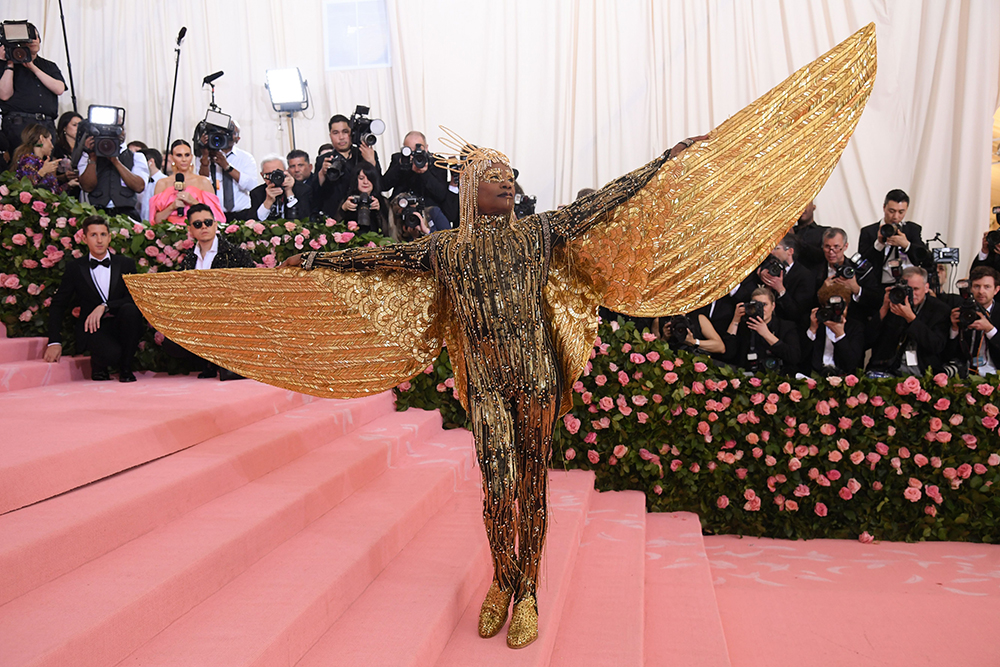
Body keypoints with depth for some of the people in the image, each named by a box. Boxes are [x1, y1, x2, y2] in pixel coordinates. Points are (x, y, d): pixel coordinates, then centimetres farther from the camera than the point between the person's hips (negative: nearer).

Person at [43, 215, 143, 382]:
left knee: (129, 309, -33)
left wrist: (104, 306, -18)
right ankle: (97, 364, 7)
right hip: (93, 328, -2)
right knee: (111, 353, -35)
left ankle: (125, 367, -12)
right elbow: (58, 305, 8)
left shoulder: (125, 264, 9)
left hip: (121, 326, 2)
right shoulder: (75, 268, 8)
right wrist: (54, 342, -3)